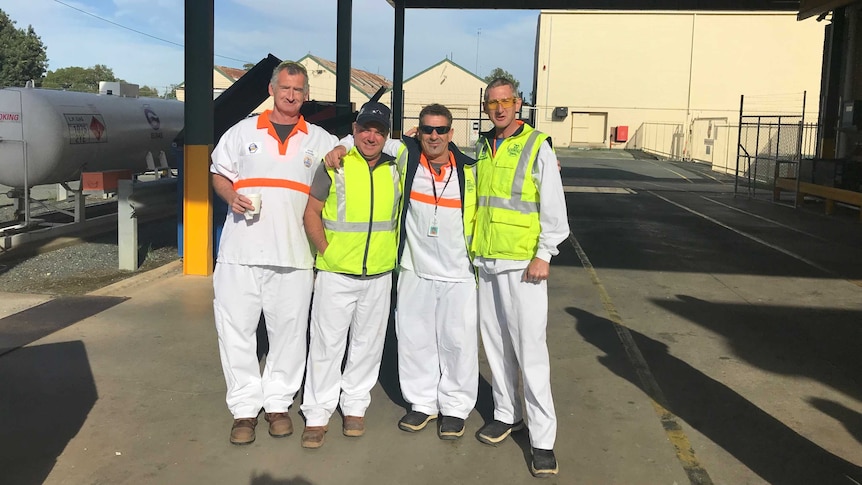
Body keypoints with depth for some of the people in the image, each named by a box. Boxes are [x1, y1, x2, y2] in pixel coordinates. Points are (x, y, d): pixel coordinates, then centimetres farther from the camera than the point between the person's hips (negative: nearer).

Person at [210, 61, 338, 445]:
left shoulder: (320, 140, 12)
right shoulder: (244, 131, 12)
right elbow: (219, 173, 17)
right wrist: (231, 197, -4)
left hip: (294, 251, 0)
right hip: (240, 250, 0)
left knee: (289, 330, 5)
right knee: (236, 328, 0)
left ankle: (278, 402, 20)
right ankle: (244, 407, 12)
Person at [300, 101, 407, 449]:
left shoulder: (395, 169, 8)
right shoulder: (335, 166, -1)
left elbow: (403, 214, 18)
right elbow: (312, 213, 0)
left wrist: (393, 253, 8)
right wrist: (326, 250, -8)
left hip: (379, 275, 3)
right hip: (336, 273, -3)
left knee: (368, 342, 10)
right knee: (327, 342, 0)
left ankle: (355, 406, 25)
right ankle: (317, 414, 11)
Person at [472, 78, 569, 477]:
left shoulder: (537, 146, -5)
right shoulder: (482, 147, 12)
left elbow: (554, 208, -7)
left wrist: (544, 255, -13)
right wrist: (474, 249, 16)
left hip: (523, 264, -6)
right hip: (486, 261, 6)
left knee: (530, 350, -7)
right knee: (495, 343, 12)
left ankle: (542, 437, 1)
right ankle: (506, 414, 28)